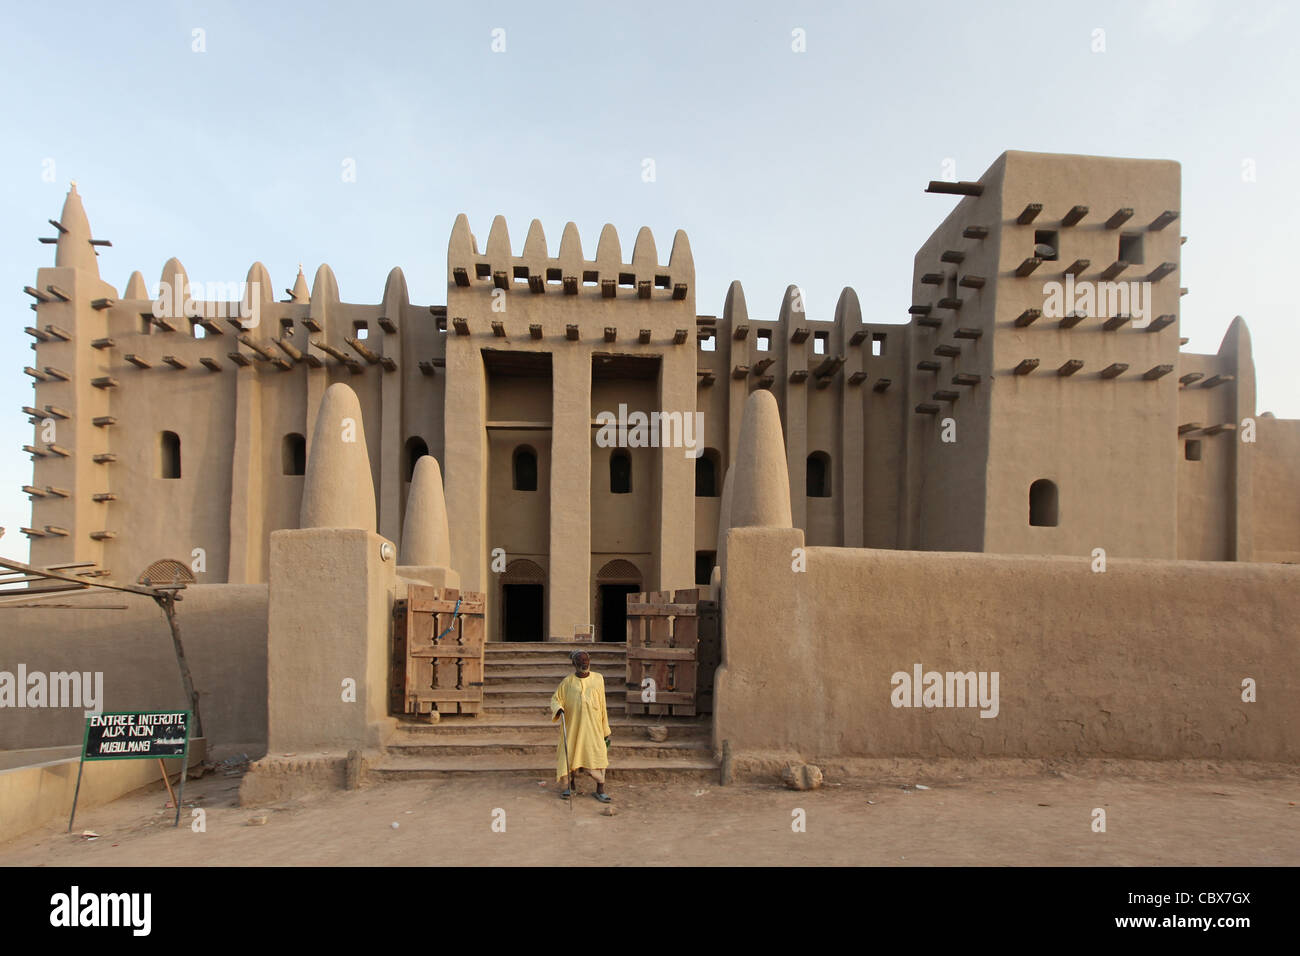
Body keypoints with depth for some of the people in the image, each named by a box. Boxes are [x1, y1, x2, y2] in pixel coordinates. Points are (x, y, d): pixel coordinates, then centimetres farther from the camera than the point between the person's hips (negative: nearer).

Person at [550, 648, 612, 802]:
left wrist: (605, 730, 9)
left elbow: (602, 706, 8)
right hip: (572, 725, 0)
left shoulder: (598, 680, 4)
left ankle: (600, 790, 3)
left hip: (592, 726, 0)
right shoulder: (567, 682, 1)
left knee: (596, 755, -6)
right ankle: (571, 786, 21)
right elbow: (555, 699, 7)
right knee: (570, 755, 3)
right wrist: (558, 708, -17)